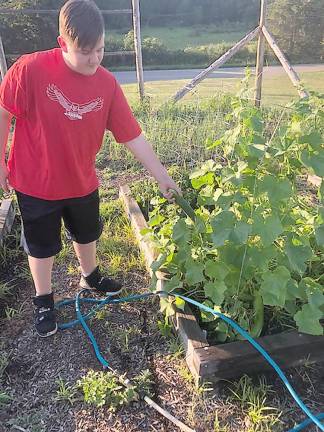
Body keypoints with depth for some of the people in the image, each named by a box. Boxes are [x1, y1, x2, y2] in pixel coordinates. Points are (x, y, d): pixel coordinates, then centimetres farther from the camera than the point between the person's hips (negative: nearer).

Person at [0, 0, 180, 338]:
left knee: (86, 234, 24)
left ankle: (90, 277, 53)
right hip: (36, 183, -3)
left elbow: (132, 135, -9)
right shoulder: (31, 69, -22)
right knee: (42, 245, 14)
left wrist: (161, 175, -9)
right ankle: (43, 301, 38)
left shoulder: (107, 84, -11)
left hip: (82, 182, 4)